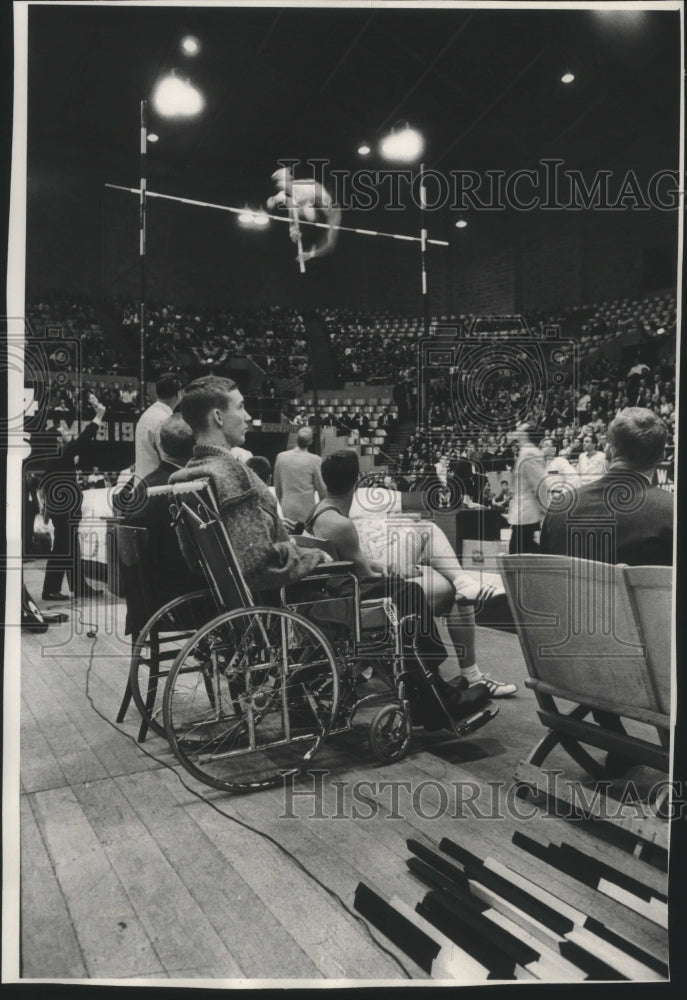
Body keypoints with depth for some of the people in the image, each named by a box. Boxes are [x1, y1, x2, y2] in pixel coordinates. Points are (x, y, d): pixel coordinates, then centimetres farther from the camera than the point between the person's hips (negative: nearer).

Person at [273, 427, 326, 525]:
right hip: (307, 510, -4)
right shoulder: (315, 460, -14)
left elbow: (277, 486, 6)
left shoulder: (281, 457, -3)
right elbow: (321, 488, -5)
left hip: (287, 510, 4)